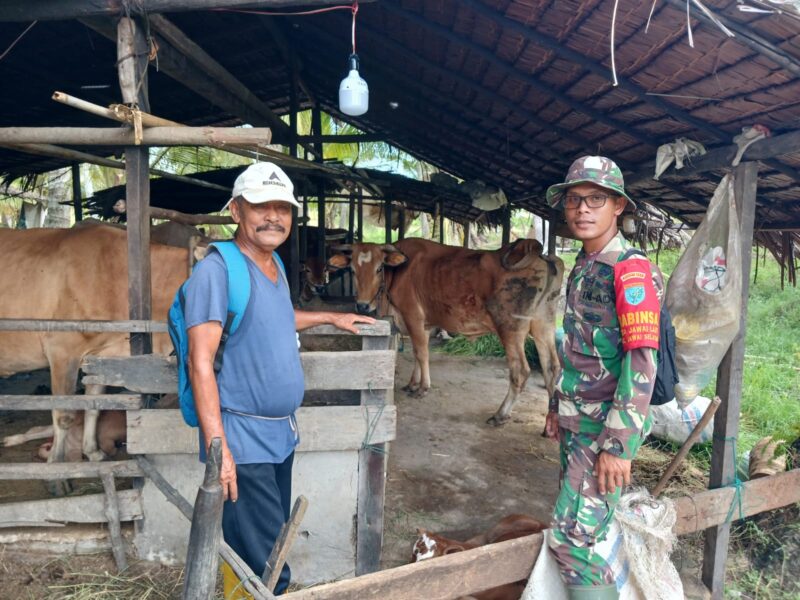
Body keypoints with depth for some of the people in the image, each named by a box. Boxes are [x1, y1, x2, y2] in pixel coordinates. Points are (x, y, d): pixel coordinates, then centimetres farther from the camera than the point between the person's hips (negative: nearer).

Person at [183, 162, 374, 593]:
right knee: (266, 571, 0)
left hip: (281, 435, 9)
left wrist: (330, 318, 31)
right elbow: (201, 363, -20)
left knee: (275, 544, 21)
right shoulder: (216, 270, -16)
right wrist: (217, 448, -25)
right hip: (242, 441, -8)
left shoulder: (274, 267, 10)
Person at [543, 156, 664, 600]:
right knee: (575, 519, 16)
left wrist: (619, 445, -23)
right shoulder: (582, 267, 10)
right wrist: (557, 407, 18)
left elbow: (642, 363, -21)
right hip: (575, 422, 8)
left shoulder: (631, 270, -15)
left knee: (573, 536, -8)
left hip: (607, 426, -8)